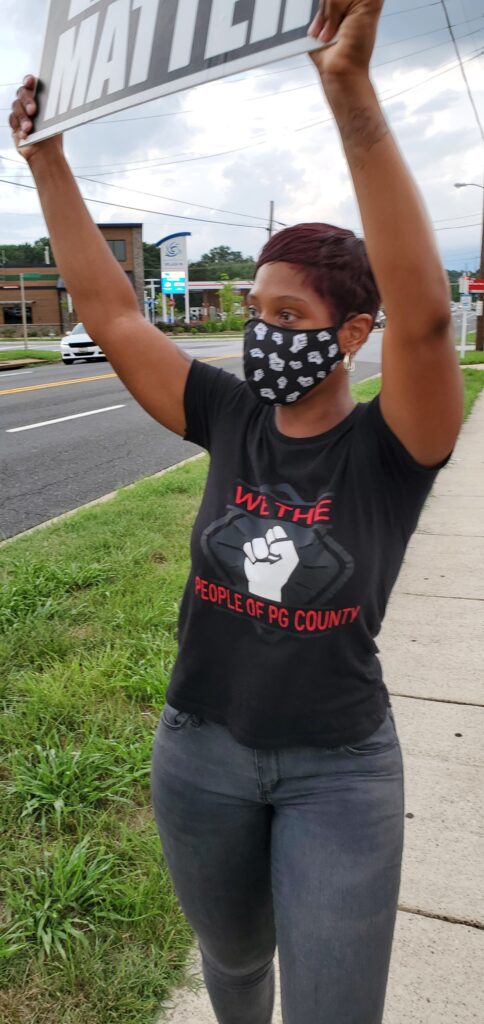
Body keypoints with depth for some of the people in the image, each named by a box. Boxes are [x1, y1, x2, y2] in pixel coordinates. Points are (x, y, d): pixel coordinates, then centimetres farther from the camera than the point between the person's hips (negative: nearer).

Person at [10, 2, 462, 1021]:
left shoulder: (388, 449, -17)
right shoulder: (230, 420, -7)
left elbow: (424, 317, -36)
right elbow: (110, 313, -3)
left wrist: (352, 97, -42)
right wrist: (47, 158, -3)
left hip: (339, 769, -3)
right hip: (200, 749, 4)